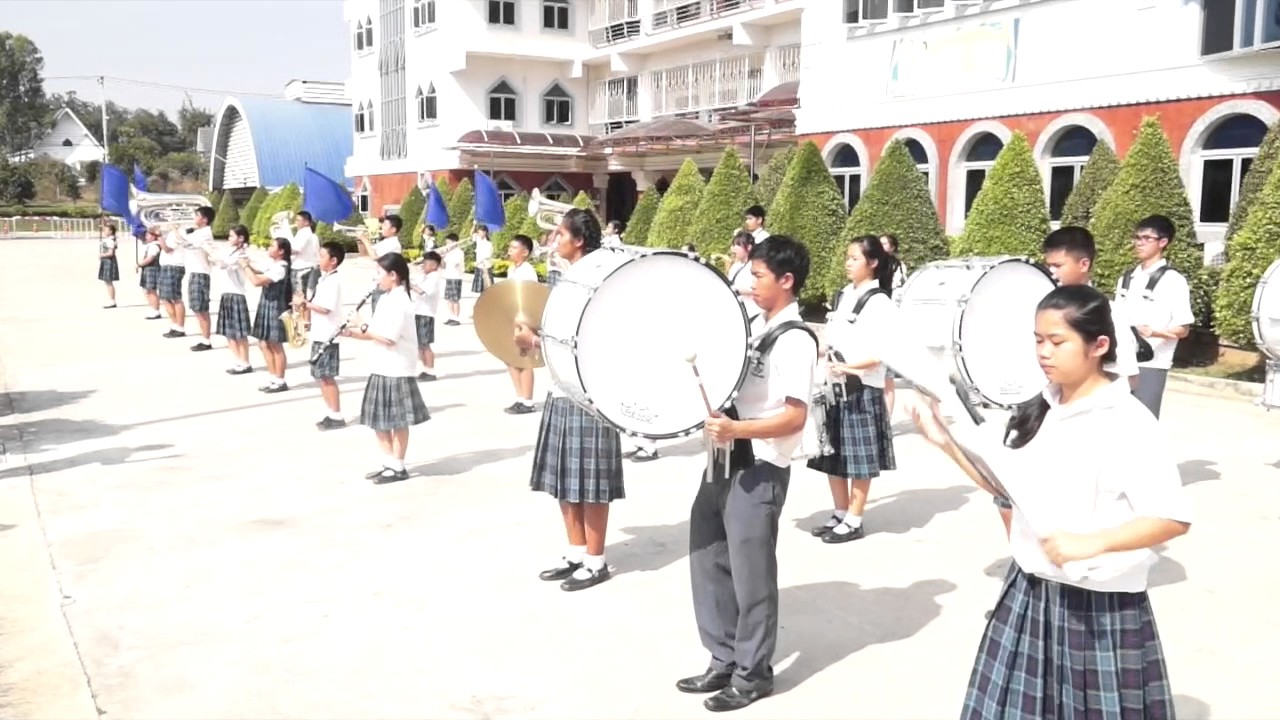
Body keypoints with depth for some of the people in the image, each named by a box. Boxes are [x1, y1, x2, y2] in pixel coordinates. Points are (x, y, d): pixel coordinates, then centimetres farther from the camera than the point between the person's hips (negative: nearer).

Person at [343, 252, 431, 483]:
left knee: (397, 421, 1)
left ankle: (398, 467, 10)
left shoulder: (399, 301, -17)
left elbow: (388, 338, -23)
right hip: (382, 368, 10)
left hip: (396, 370, -10)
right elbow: (376, 333, 13)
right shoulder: (387, 298, 12)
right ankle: (388, 463, 23)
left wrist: (364, 329, -14)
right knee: (379, 420, 13)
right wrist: (352, 332, 2)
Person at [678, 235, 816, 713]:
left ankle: (753, 674, 21)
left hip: (760, 471, -9)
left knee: (750, 574, 4)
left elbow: (795, 417, -22)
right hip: (724, 462, 9)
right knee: (708, 562, 14)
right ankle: (724, 661, 28)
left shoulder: (795, 340, -16)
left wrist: (737, 430, -33)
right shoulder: (751, 325, 11)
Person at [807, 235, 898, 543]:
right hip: (834, 386, 8)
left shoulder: (880, 302, -10)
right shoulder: (844, 296, 12)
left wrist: (848, 367, -26)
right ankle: (839, 515, 23)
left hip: (862, 388, -7)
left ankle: (854, 522, 10)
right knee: (833, 455, 12)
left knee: (858, 458, 1)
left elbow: (883, 351, -17)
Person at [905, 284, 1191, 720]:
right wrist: (946, 442, 1)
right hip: (1030, 592, 6)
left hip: (1100, 606, -6)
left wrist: (1091, 543, -30)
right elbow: (1004, 484, 11)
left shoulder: (1128, 423, -16)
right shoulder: (1041, 410, 4)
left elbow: (1173, 519, -20)